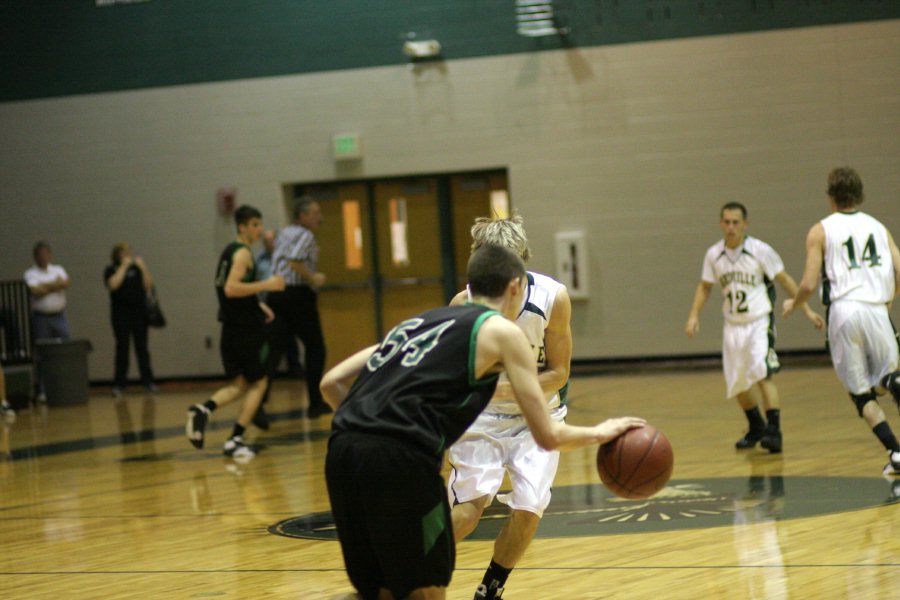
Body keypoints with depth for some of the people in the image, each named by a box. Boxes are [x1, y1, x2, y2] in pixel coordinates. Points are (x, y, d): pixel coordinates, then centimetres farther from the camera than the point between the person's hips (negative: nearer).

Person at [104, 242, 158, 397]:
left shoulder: (136, 268, 11)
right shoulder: (111, 270, 5)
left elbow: (148, 285, 2)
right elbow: (113, 284, -14)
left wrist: (143, 268, -8)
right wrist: (124, 267, -10)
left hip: (139, 311, 2)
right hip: (120, 313, -2)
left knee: (142, 347, 1)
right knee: (122, 348, -3)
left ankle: (148, 381, 3)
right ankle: (119, 385, 0)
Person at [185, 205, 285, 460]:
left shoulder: (230, 251, 16)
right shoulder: (243, 253, -13)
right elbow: (231, 288, -26)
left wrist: (257, 304, 20)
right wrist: (266, 285, -24)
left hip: (230, 328, 8)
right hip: (245, 330, -8)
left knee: (239, 385, 14)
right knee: (257, 383, 4)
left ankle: (204, 410, -10)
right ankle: (236, 439, -2)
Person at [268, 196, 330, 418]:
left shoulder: (283, 234, 18)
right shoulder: (305, 236, -9)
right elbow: (295, 262, -24)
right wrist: (313, 278, -14)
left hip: (277, 294, 7)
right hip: (298, 294, -7)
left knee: (275, 349, 2)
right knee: (315, 348, 7)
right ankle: (315, 403, 11)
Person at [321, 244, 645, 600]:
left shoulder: (422, 320, 28)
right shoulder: (503, 331, 11)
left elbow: (332, 383, 24)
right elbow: (548, 436, 10)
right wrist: (598, 433, 27)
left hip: (342, 450, 6)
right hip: (402, 460, -6)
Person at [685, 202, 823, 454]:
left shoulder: (760, 251, -12)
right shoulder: (714, 254, 0)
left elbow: (784, 279, -5)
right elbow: (705, 286, 14)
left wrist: (807, 310, -6)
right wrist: (694, 315, 2)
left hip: (760, 322, -5)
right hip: (733, 326, 5)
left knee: (762, 375, -22)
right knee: (738, 384, 13)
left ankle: (774, 431, -22)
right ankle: (756, 428, 37)